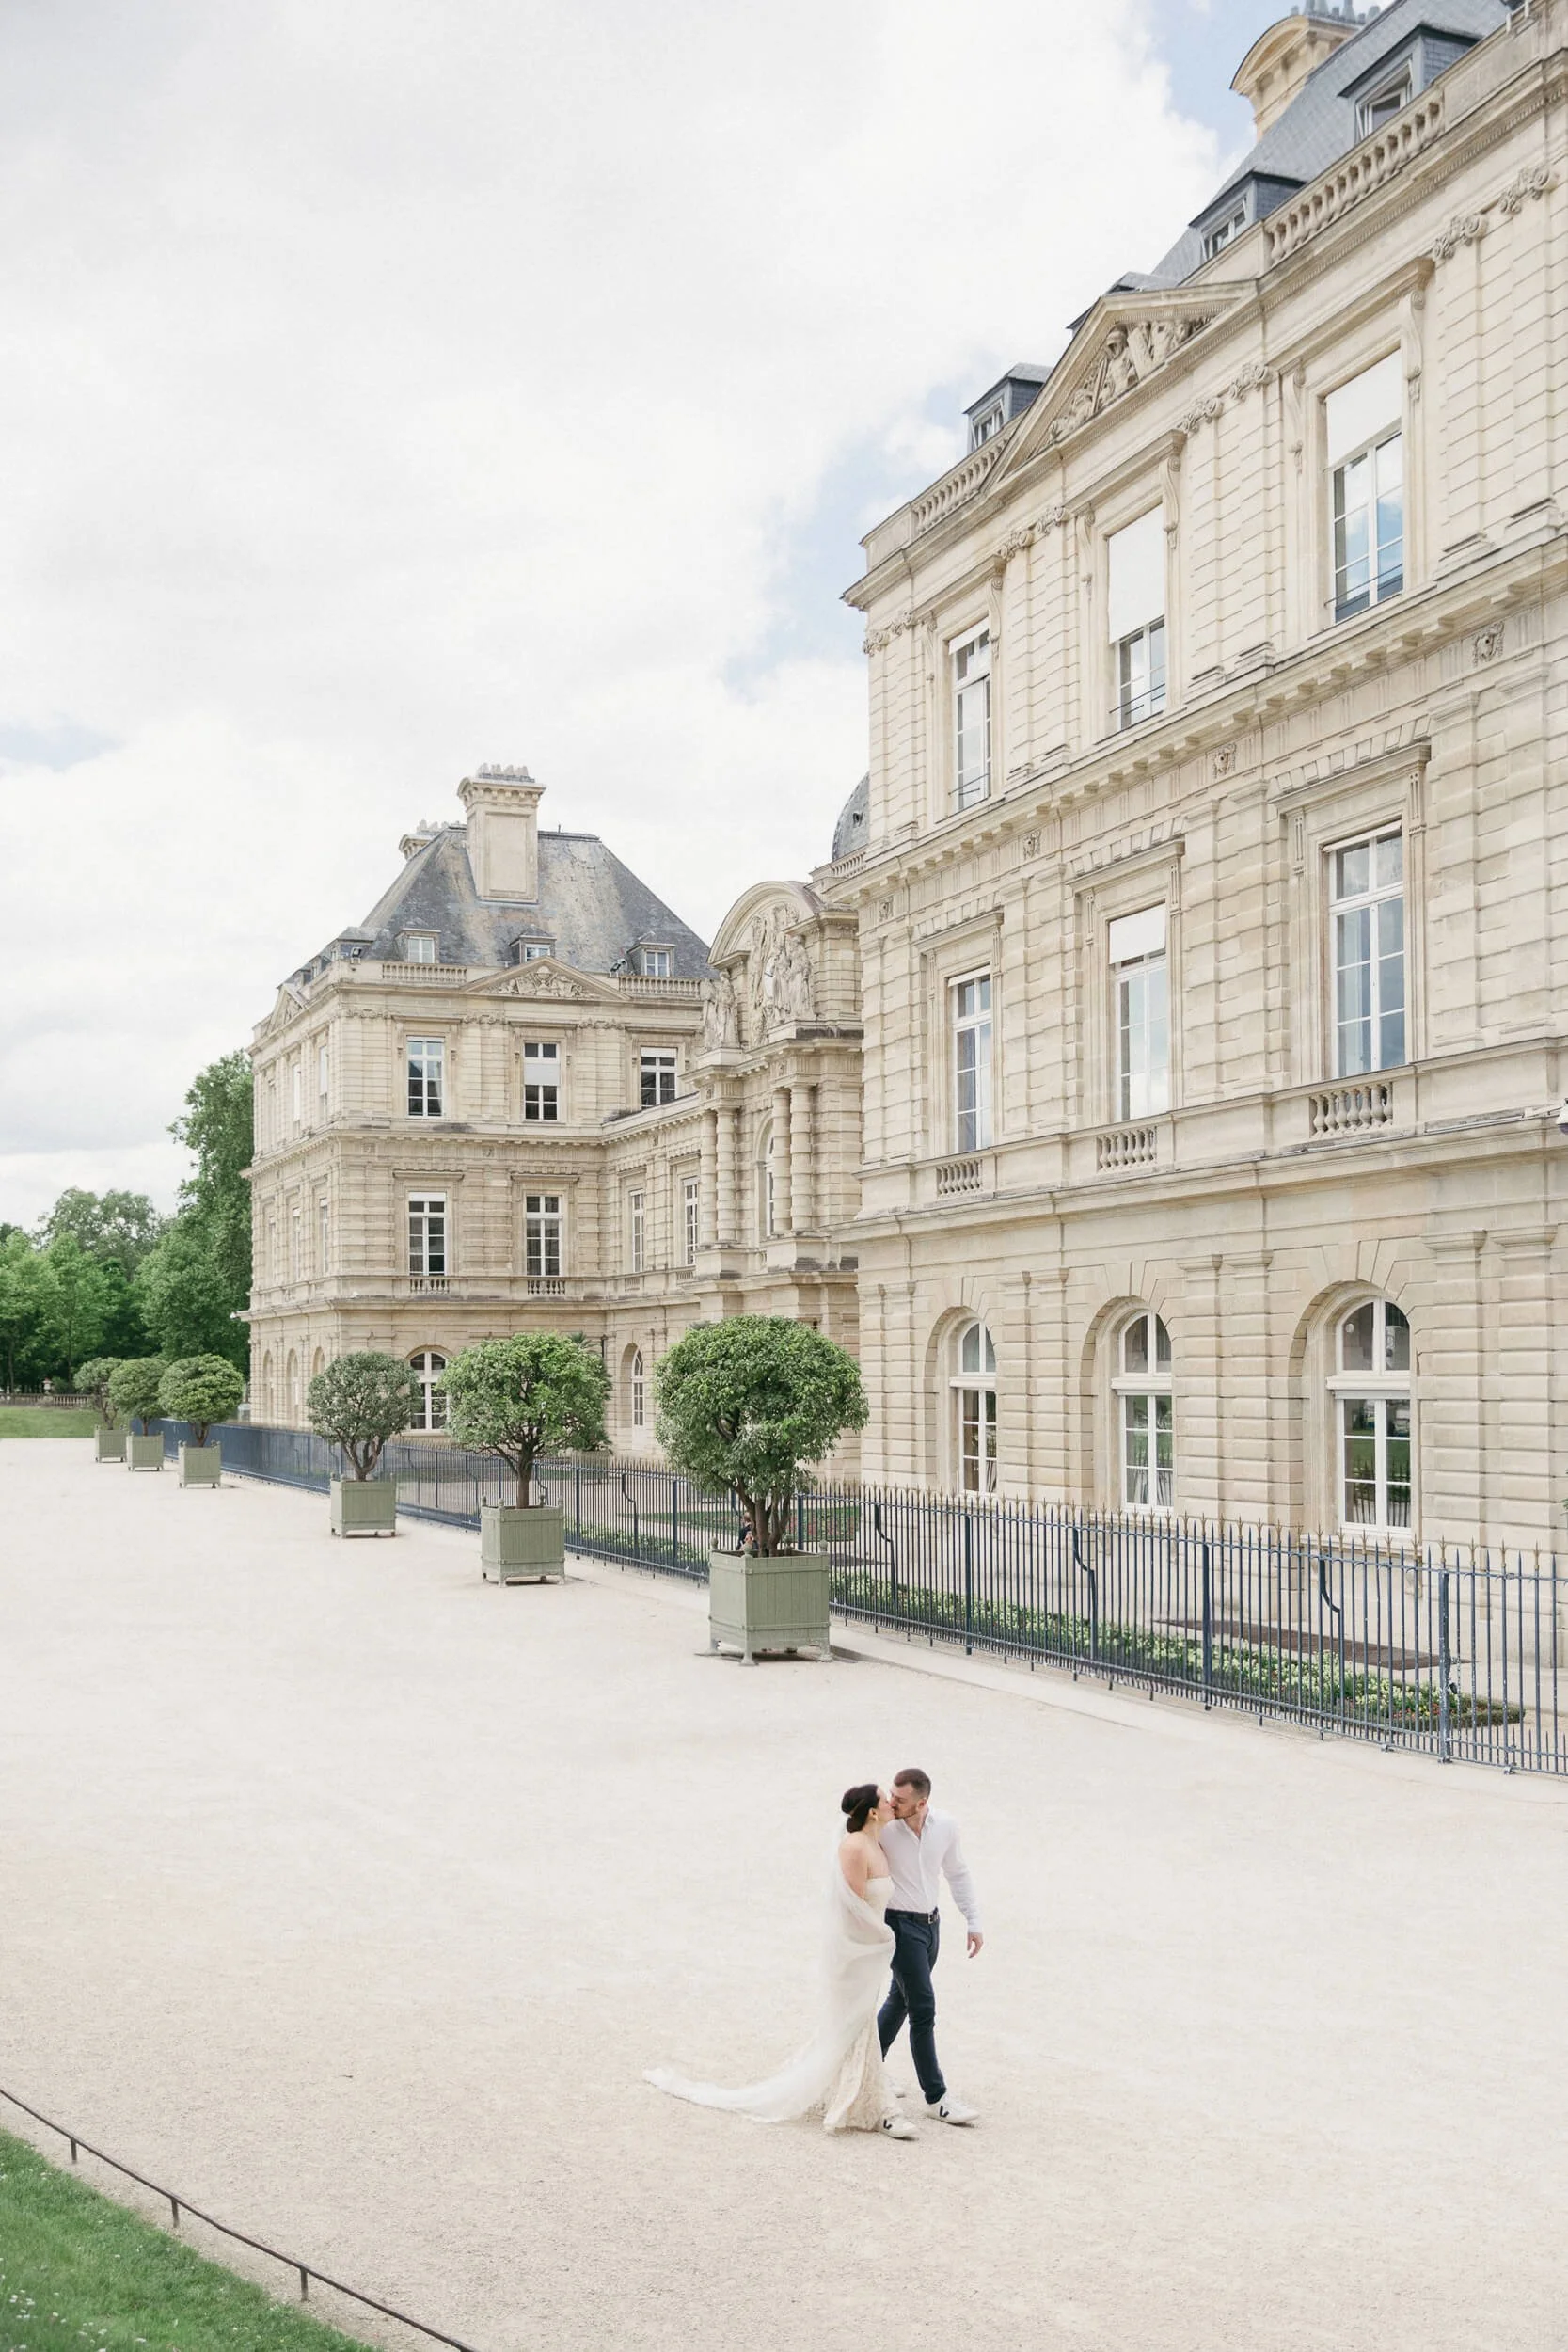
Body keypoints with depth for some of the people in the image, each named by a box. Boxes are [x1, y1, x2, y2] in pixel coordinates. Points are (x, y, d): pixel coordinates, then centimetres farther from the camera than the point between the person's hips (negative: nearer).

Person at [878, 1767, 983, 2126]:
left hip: (930, 1923, 6)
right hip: (900, 1924, -5)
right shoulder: (882, 1827, -19)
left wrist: (973, 1921, 9)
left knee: (900, 2000, 18)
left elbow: (957, 1873, 8)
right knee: (923, 2008, -6)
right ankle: (936, 2097, 3)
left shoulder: (946, 1825, -7)